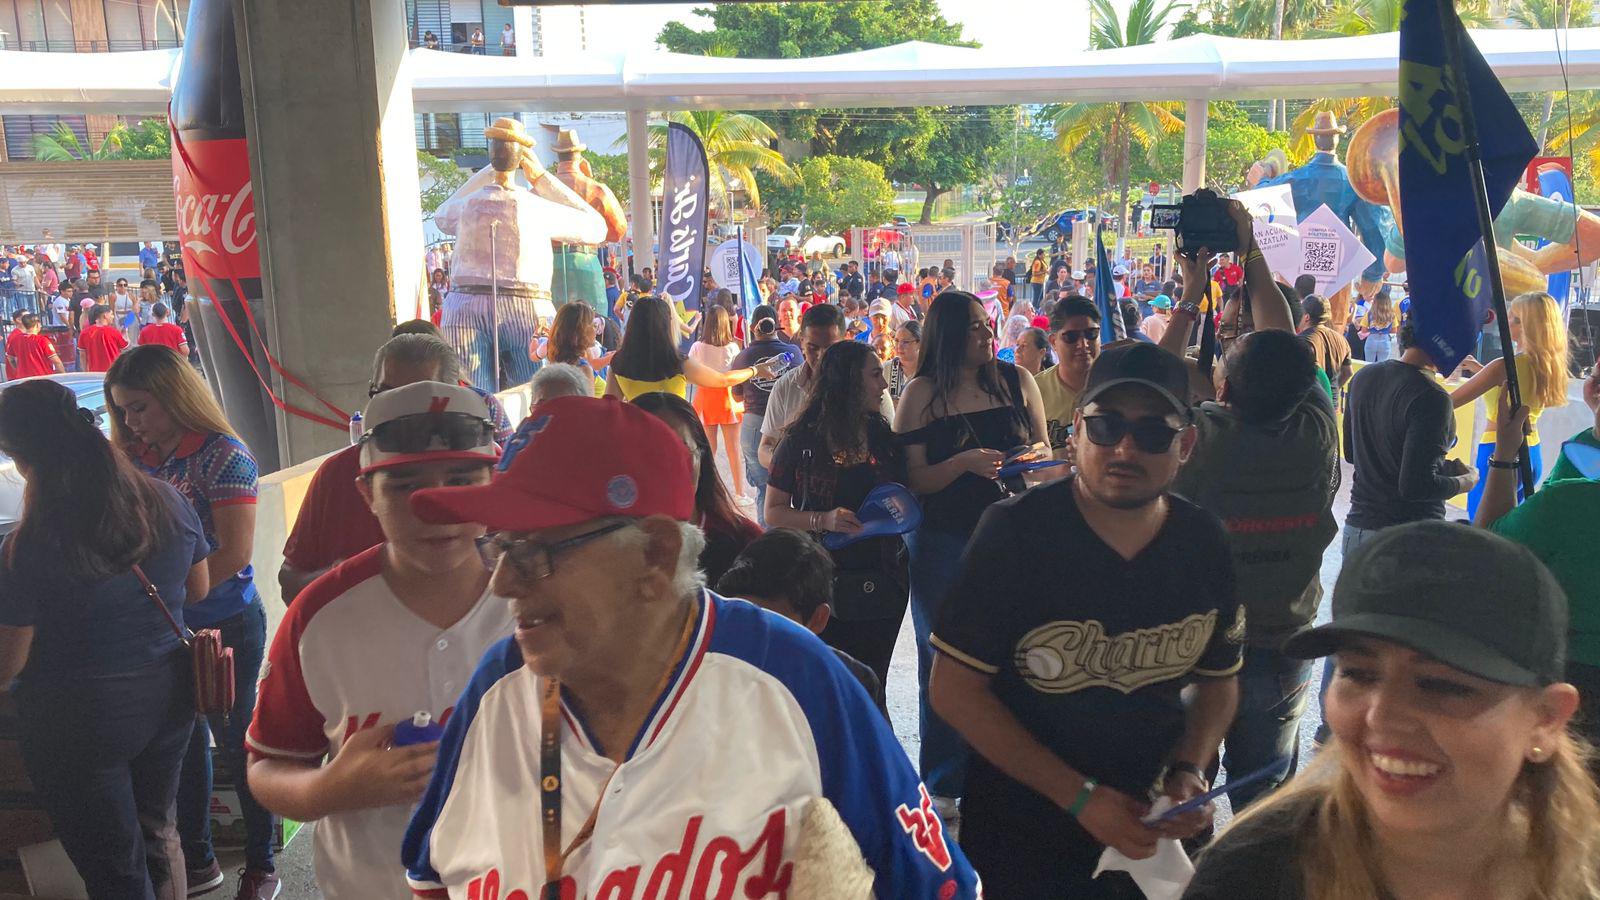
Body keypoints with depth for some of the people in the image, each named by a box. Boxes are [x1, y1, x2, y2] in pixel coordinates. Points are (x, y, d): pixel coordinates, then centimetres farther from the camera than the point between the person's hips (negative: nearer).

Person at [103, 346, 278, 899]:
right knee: (183, 742, 14)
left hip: (224, 625, -5)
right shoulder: (134, 459, 5)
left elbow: (235, 553, -18)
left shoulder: (222, 456, -13)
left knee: (235, 741, 5)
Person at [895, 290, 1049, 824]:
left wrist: (1035, 456, -10)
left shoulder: (1016, 381, 4)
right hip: (944, 543, -2)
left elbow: (1046, 452, 13)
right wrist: (966, 463, -21)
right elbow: (912, 480, -7)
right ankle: (941, 786, 20)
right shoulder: (922, 394, -3)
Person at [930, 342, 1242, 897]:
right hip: (1020, 829, -4)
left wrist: (1188, 772, -11)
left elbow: (1218, 678, 7)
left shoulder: (1204, 545, -7)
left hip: (1151, 828, 4)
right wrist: (1081, 798, -21)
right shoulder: (1014, 533, -19)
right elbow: (954, 688, -19)